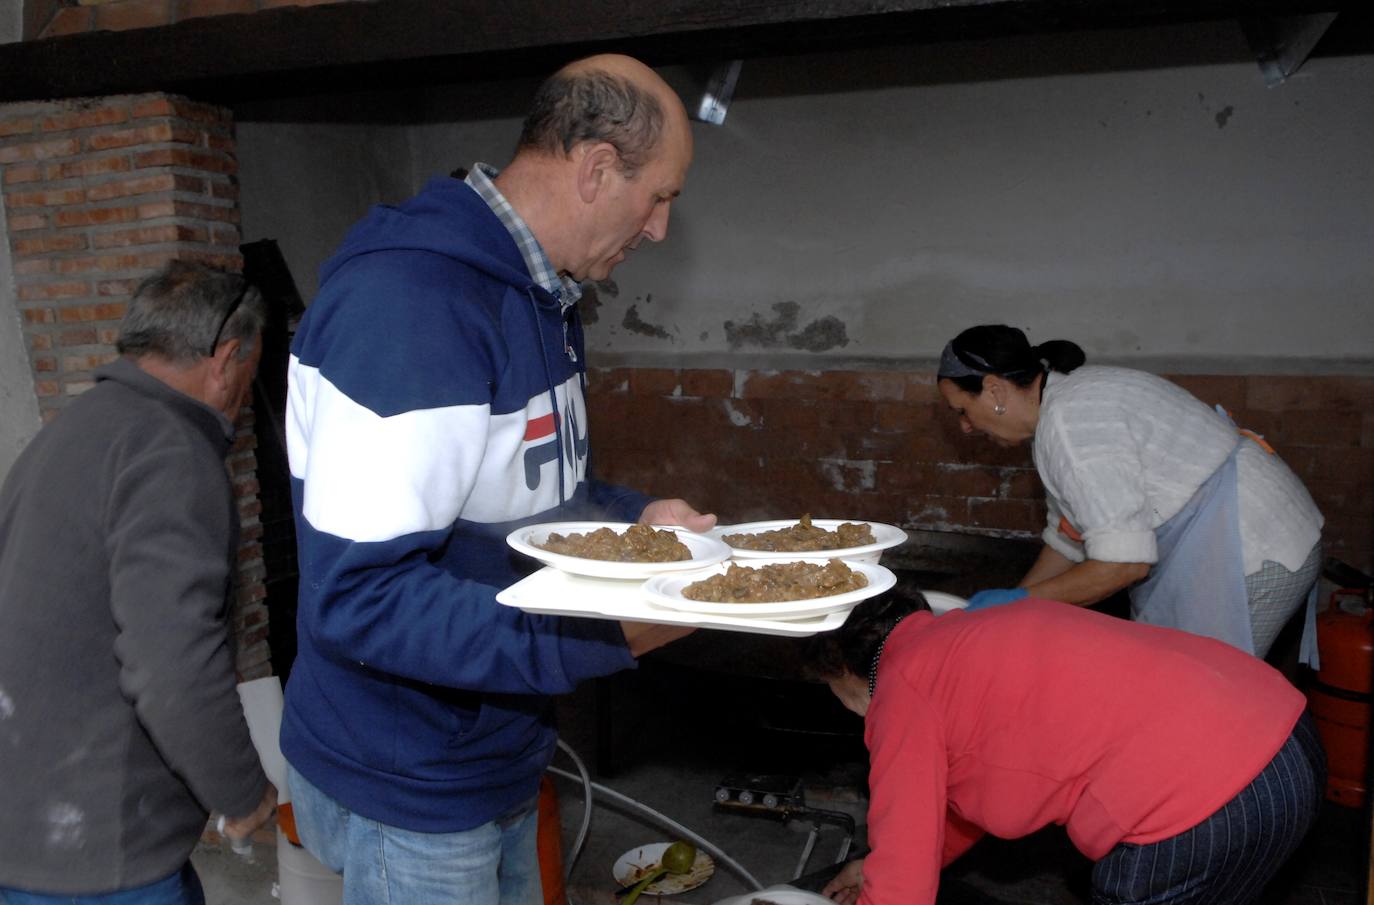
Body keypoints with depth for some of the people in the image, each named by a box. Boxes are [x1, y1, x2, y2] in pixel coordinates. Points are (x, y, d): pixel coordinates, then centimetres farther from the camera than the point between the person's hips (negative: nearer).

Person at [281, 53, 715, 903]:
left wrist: (634, 518, 0)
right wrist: (605, 635, -32)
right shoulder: (407, 302, -27)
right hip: (408, 797, -9)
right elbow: (357, 599, -30)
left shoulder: (542, 297, 6)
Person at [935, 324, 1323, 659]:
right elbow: (1070, 537, 16)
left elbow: (1123, 563, -26)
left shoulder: (1070, 421, -25)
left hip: (1249, 556, -10)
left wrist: (1023, 601, -16)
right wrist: (1007, 604, 13)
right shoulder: (1066, 403, 8)